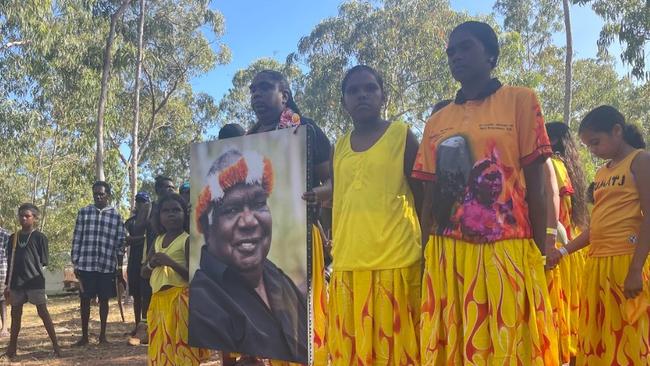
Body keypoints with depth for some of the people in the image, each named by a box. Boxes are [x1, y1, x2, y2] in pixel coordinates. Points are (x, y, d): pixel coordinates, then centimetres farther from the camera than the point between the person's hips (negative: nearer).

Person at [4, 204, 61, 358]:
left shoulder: (40, 237, -3)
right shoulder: (13, 238, 11)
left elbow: (42, 262, -2)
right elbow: (11, 263, 14)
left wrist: (38, 277, -7)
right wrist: (7, 284, 11)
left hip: (35, 281, -4)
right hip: (16, 282, 4)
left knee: (43, 312, -4)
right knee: (15, 314, 11)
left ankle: (55, 345, 0)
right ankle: (12, 346, 23)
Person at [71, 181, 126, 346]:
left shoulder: (116, 216, 4)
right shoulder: (84, 212, 5)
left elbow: (120, 242, 5)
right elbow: (76, 238, 5)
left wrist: (119, 266, 2)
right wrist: (75, 263, 1)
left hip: (107, 265, 0)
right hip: (86, 264, 0)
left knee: (104, 300, 8)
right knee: (85, 300, 6)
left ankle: (103, 335, 19)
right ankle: (84, 335, 17)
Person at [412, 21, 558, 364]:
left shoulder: (520, 100, 3)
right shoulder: (436, 122, 12)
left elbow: (535, 186, 0)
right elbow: (430, 197, 13)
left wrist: (538, 253, -3)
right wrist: (425, 258, 11)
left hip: (506, 252, -3)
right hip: (446, 256, 4)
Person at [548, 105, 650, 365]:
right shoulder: (601, 172, 18)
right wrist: (563, 252, 13)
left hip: (626, 262, -7)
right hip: (596, 263, 7)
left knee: (626, 338, -3)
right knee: (594, 339, 10)